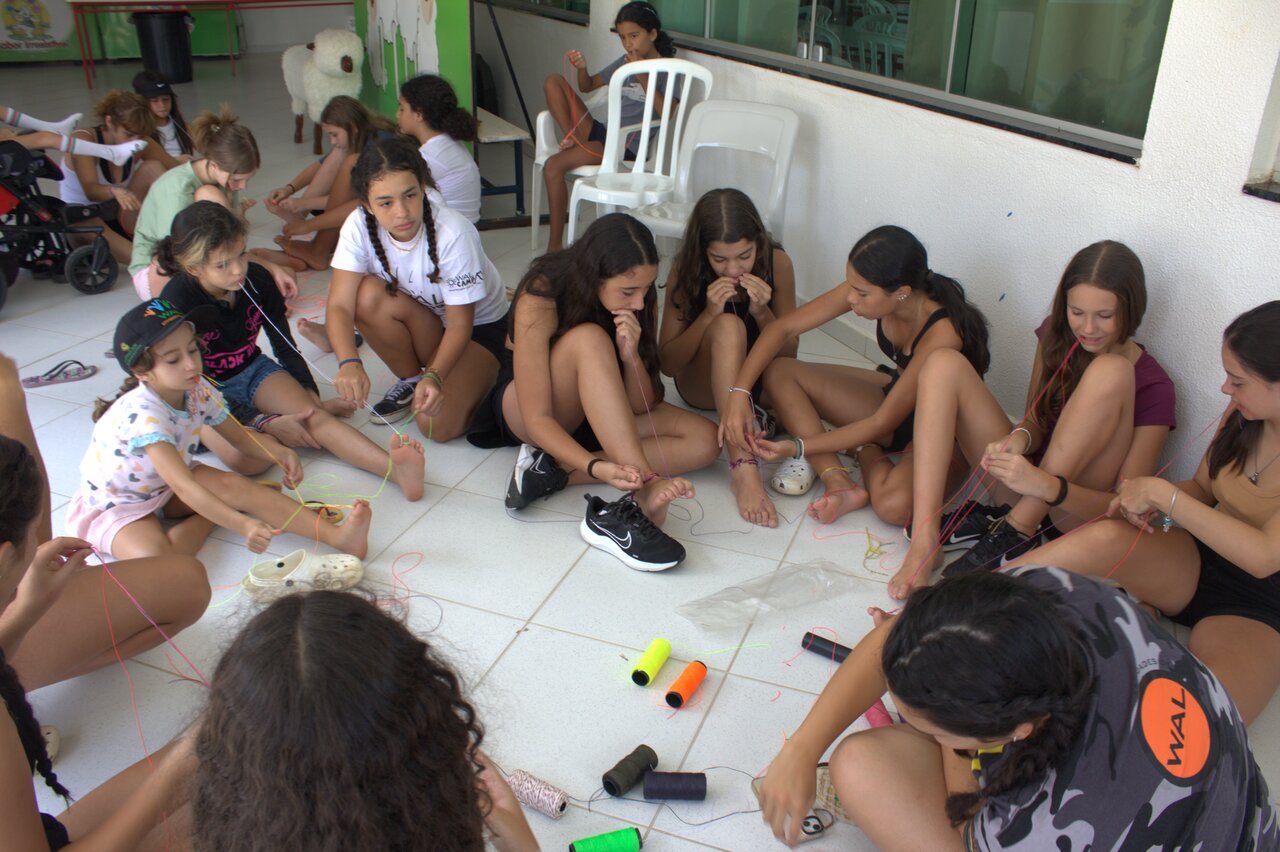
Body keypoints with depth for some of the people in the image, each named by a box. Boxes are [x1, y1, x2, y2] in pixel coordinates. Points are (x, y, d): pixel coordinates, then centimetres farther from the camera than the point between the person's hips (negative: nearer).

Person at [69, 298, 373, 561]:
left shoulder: (199, 391, -12)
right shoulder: (142, 413, -35)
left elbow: (241, 437, 3)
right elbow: (183, 486, -41)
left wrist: (280, 453, -19)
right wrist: (241, 524, -52)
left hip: (165, 488, 6)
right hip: (114, 505, -6)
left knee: (234, 485, -23)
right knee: (154, 559, -37)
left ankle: (336, 536, -32)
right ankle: (207, 519, -9)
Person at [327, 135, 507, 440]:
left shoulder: (453, 234, -30)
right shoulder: (359, 226, -19)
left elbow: (460, 324, -24)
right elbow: (339, 305, -26)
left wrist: (435, 376, -41)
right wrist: (349, 364, -45)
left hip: (480, 327, -4)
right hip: (424, 321, 4)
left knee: (437, 424, -25)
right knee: (367, 295, -29)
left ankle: (479, 375, 9)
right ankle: (410, 379, -2)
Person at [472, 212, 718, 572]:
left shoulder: (639, 302, -14)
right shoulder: (540, 301, -28)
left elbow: (641, 407, -12)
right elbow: (537, 419, -30)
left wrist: (631, 355, -31)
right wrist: (596, 467, -46)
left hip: (601, 417, 5)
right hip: (521, 408, -5)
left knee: (704, 440, -18)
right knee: (588, 340, -35)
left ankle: (554, 469, -27)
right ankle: (645, 492, -40)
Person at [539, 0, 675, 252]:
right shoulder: (624, 62, 13)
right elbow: (587, 86, 23)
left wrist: (642, 75, -23)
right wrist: (582, 68, 0)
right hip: (602, 132, 8)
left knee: (554, 166, -27)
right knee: (554, 82, -1)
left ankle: (555, 245, -20)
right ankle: (576, 140, -11)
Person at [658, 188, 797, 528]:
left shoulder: (777, 262, -15)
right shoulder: (685, 271, -17)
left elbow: (788, 356, -8)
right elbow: (668, 364, -15)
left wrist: (762, 312, -27)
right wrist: (709, 313, -29)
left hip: (759, 381, 2)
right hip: (703, 384, -1)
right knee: (728, 326, -37)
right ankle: (743, 467, -47)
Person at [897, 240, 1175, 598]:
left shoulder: (1151, 384, -13)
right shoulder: (1055, 335, 2)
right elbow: (1036, 422, 3)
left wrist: (1047, 487, -37)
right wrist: (1019, 438, -23)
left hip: (1079, 513, -5)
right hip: (1027, 480, 5)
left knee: (1109, 371, -28)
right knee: (944, 365, -14)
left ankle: (1014, 530, -26)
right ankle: (924, 540, -27)